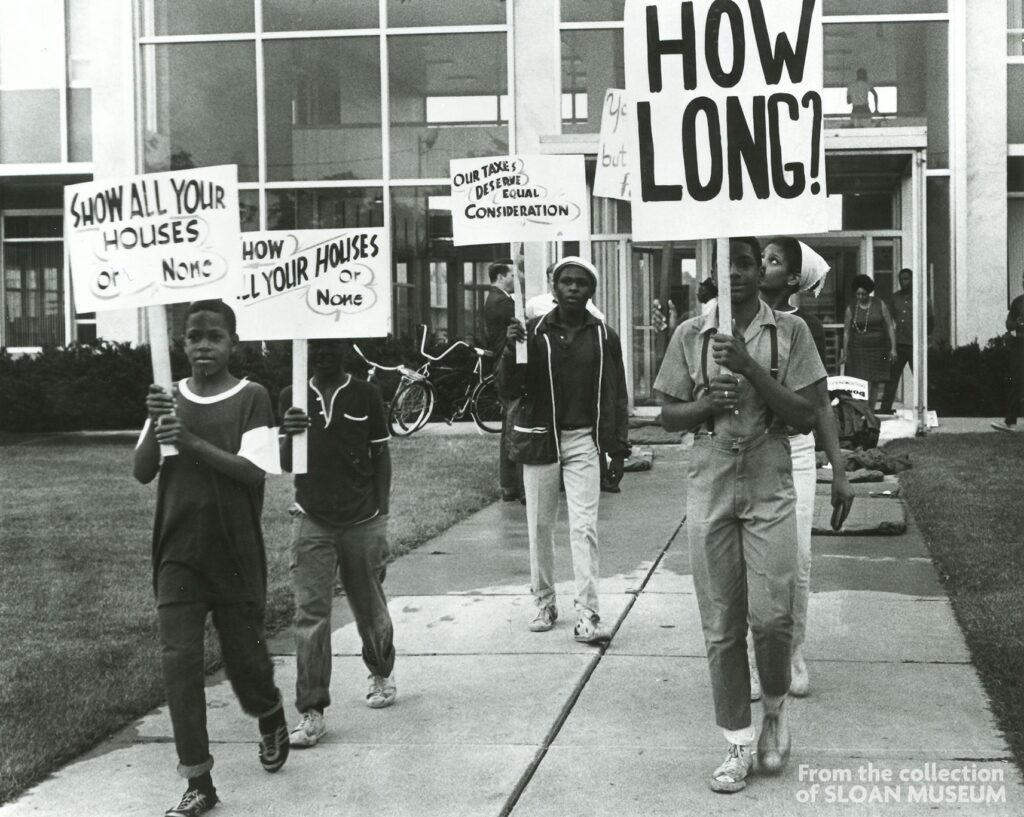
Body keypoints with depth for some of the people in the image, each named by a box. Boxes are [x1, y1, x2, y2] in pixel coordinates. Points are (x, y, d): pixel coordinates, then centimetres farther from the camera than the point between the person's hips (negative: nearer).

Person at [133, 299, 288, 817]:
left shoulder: (251, 399, -4)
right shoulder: (169, 399, 6)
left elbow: (254, 472, -14)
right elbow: (142, 473, 0)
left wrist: (193, 443, -25)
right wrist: (155, 425, -19)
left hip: (236, 555, -2)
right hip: (177, 555, 3)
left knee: (244, 656, 7)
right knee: (179, 660, -5)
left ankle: (270, 719, 41)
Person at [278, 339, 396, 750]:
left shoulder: (366, 395, 1)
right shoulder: (292, 398, 4)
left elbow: (381, 455, 5)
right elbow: (286, 465, 2)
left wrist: (381, 515, -1)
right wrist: (288, 436, -20)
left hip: (362, 520, 0)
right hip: (311, 521, 0)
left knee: (370, 607, 12)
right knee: (309, 613, -6)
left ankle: (381, 674, 39)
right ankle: (312, 713, -5)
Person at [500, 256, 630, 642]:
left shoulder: (604, 337, 3)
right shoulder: (534, 332, -1)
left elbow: (616, 397, 7)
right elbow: (509, 392, -2)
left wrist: (618, 450, 3)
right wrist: (511, 350, -18)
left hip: (583, 440, 0)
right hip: (538, 438, 1)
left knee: (584, 527, -7)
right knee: (540, 526, 7)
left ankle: (587, 615, -7)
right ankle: (544, 602, 23)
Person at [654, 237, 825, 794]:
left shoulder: (790, 331, 0)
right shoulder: (690, 336, 5)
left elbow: (804, 418, -5)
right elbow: (668, 416, 10)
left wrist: (751, 368, -16)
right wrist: (705, 404, -11)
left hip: (769, 489, -1)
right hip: (709, 490, 2)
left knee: (771, 616, -8)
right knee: (720, 626, 4)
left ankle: (775, 708, 22)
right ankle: (738, 744, 15)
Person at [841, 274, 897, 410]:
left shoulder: (880, 305, 1)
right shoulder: (851, 309, 1)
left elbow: (890, 327, 3)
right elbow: (846, 332, 3)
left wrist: (893, 348, -3)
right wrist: (844, 353, 0)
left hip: (878, 349, 1)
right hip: (858, 350, -1)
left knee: (875, 383, 5)